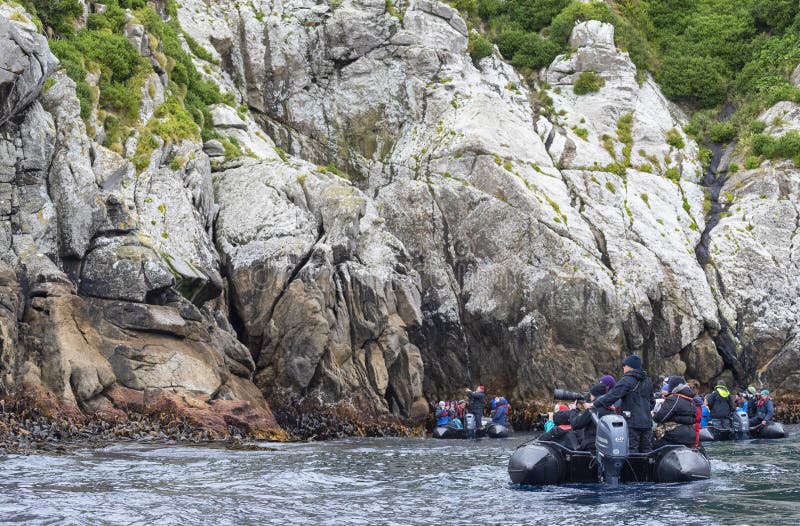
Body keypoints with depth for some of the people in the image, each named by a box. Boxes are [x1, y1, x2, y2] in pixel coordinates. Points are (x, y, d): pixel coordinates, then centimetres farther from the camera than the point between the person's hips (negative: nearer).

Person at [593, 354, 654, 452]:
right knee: (646, 450, 11)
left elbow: (613, 395, -18)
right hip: (647, 422, 8)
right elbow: (652, 401, 26)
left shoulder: (627, 380, -10)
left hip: (632, 422, -8)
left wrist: (595, 404, -16)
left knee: (631, 451, -8)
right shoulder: (647, 380, 17)